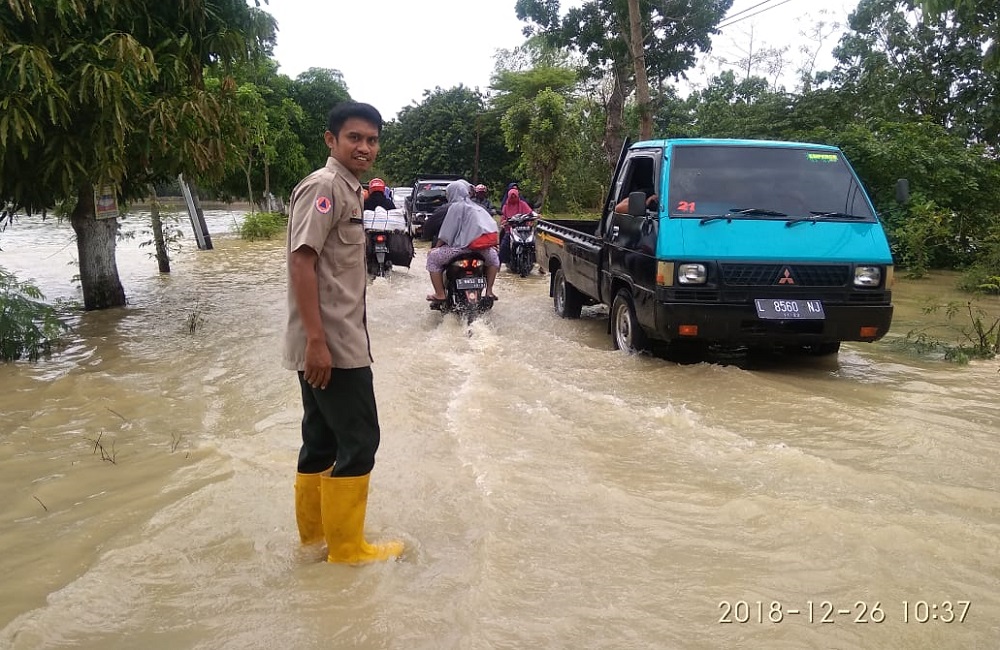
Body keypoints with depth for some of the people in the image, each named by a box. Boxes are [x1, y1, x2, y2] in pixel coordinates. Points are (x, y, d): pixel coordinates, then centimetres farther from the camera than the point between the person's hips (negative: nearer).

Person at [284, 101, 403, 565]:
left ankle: (314, 528, 30)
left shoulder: (347, 189, 16)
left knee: (324, 437, 16)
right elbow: (301, 262, -21)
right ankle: (345, 547, 10)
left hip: (338, 341, 9)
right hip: (330, 345, -9)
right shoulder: (324, 186, -13)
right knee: (358, 440, -2)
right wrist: (317, 341, -25)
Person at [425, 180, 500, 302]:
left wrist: (437, 247, 9)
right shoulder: (476, 207, 22)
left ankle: (440, 294, 1)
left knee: (433, 258, 5)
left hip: (464, 245, -7)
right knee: (493, 259, 40)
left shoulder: (455, 207, 2)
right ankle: (489, 291, 32)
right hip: (484, 247, 7)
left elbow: (446, 233, -2)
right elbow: (492, 224, 22)